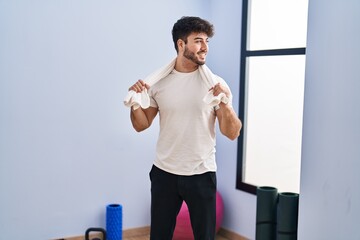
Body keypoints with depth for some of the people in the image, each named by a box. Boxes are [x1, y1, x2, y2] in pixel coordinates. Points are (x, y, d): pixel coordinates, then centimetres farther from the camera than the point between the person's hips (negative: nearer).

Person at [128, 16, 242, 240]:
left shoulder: (216, 83, -6)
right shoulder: (159, 82, -1)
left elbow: (232, 133, -8)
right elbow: (141, 125, 6)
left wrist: (225, 103, -24)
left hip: (202, 175, -1)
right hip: (164, 173, 1)